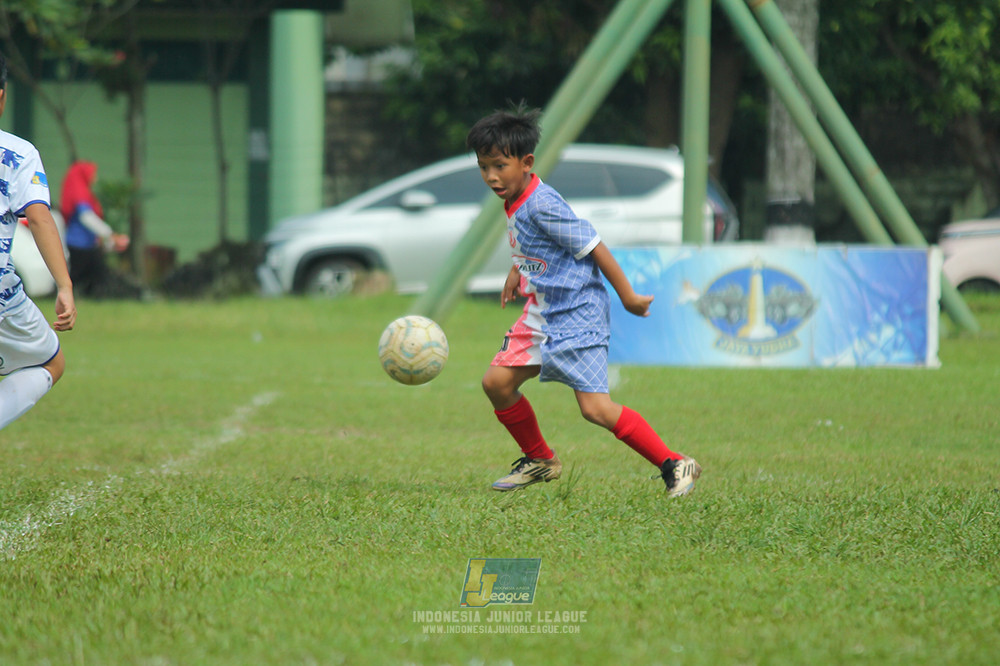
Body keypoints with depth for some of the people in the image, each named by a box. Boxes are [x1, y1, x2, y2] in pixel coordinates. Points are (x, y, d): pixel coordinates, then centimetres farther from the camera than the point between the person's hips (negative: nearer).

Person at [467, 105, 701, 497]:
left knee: (596, 409, -15)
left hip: (577, 317, -9)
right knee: (497, 382, 3)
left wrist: (628, 297, -14)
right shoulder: (516, 203, 7)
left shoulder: (542, 205, -21)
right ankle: (540, 461, 21)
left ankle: (674, 467, -6)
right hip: (541, 314, 10)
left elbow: (593, 246, -18)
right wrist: (517, 272, 32)